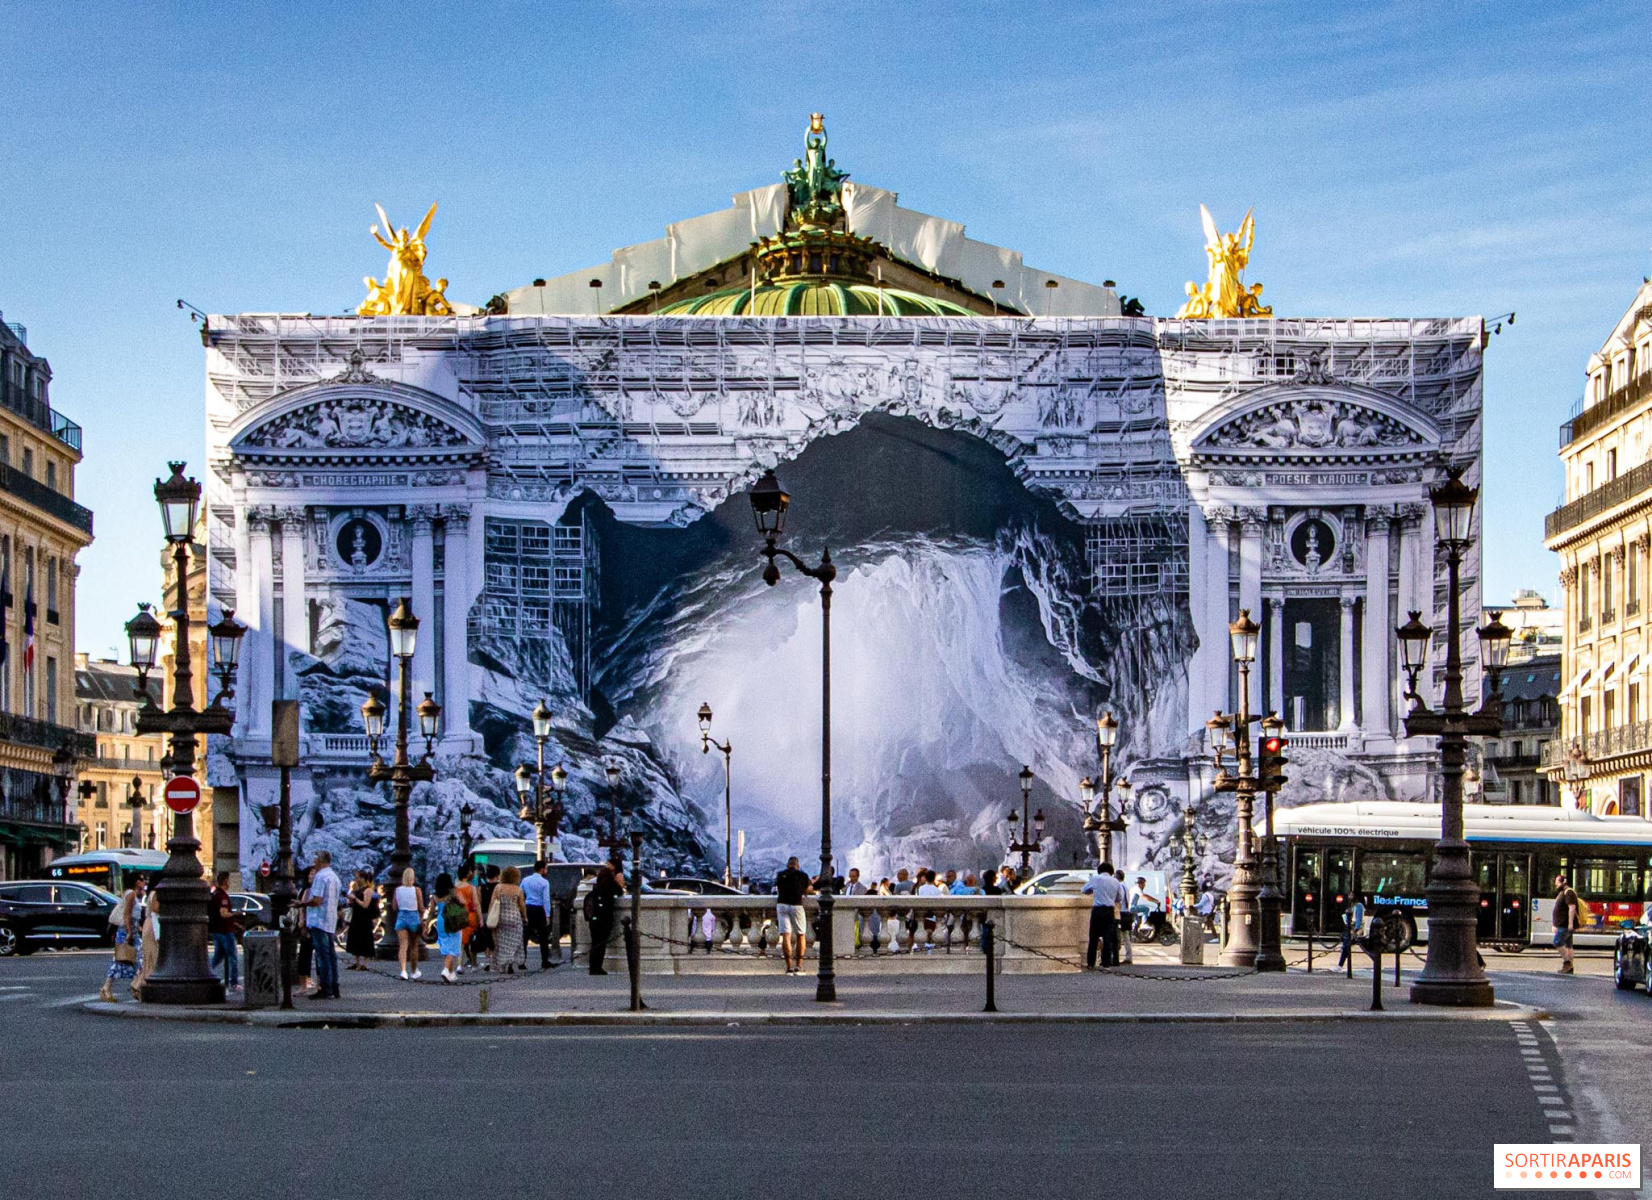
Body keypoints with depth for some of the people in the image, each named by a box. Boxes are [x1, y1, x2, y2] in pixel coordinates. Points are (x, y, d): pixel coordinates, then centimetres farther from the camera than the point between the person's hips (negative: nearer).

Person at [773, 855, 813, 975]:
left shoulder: (780, 875, 11)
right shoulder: (802, 876, 5)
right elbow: (807, 891, 19)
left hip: (781, 904, 1)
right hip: (796, 905, -1)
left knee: (785, 936, -3)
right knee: (800, 935, 13)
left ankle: (789, 966, -11)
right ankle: (798, 965, 11)